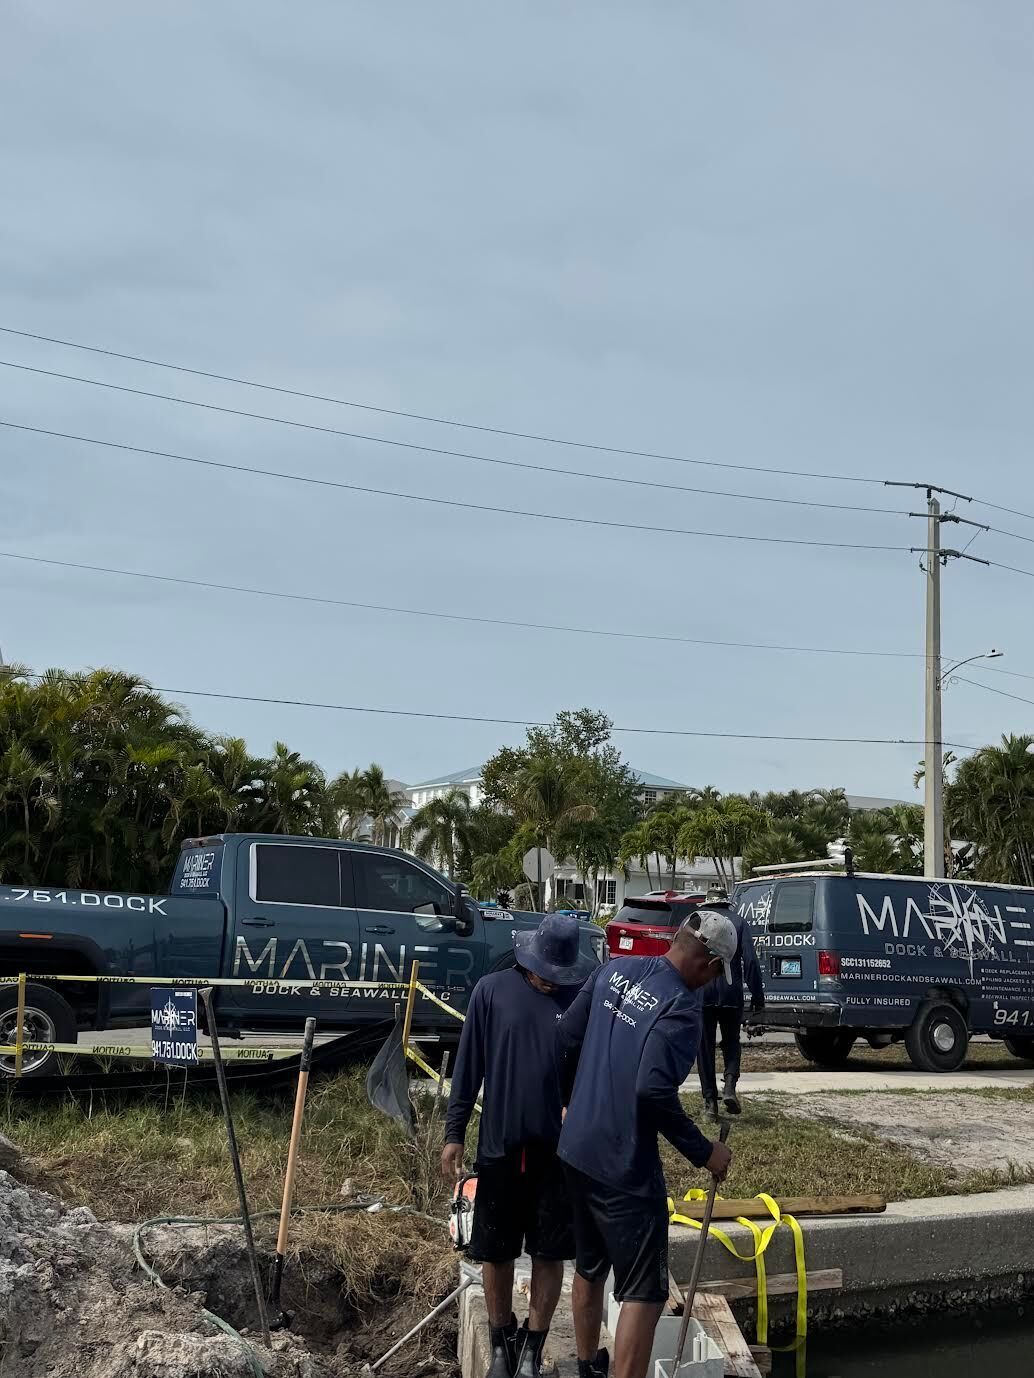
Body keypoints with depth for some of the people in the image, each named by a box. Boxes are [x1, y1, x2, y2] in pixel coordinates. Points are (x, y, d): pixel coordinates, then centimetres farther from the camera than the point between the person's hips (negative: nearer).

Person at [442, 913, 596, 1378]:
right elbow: (468, 1066, 0)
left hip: (559, 1149, 0)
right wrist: (454, 1134, -1)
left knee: (550, 1253, 8)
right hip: (499, 1146, 0)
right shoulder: (492, 990, -5)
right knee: (495, 1252, 11)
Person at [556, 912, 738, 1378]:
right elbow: (654, 1093, -28)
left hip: (576, 1149, 8)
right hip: (625, 1167, -8)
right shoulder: (682, 1009, -19)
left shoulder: (616, 969, 2)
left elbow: (566, 1038, 6)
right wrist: (703, 1152, -15)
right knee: (644, 1291, 1)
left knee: (589, 1268, 25)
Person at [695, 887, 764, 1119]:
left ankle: (710, 1101, 6)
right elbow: (750, 960, -2)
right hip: (731, 994, 0)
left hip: (700, 993, 0)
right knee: (731, 1043, 16)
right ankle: (730, 1087, -7)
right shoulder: (739, 922, 5)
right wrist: (757, 995, 1)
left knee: (704, 1047, 8)